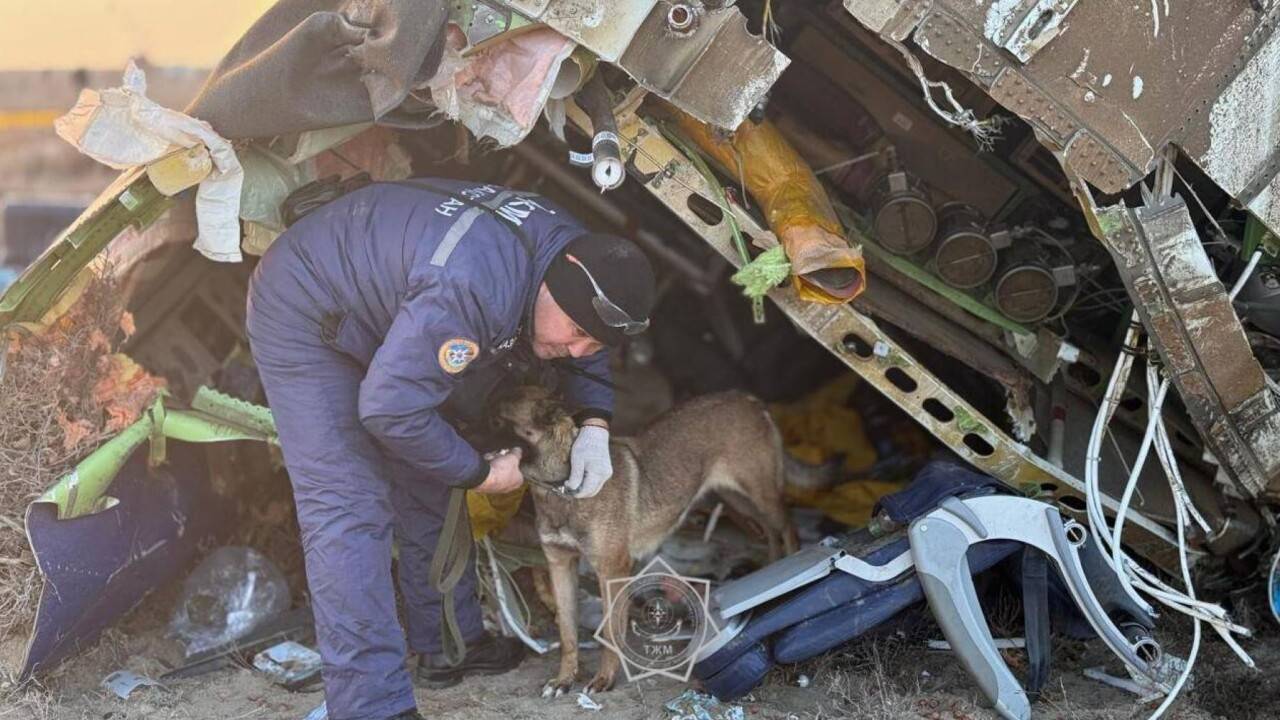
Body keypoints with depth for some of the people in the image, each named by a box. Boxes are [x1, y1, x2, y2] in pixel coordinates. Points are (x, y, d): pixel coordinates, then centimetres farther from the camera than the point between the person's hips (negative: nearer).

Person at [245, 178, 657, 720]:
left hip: (381, 315, 9)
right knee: (350, 508, -17)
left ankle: (448, 648, 25)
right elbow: (389, 409, -35)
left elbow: (585, 353, 10)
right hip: (303, 319, -9)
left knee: (426, 491, 12)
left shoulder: (577, 251, -12)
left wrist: (594, 427, -9)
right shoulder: (473, 289, -41)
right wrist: (481, 474, -21)